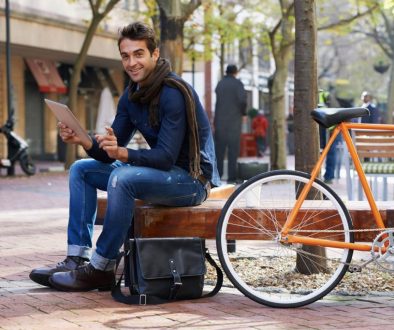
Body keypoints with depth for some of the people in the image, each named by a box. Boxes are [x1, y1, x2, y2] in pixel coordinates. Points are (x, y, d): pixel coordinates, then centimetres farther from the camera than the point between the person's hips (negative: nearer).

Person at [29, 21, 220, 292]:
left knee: (122, 178, -33)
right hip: (164, 172, 9)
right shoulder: (131, 95, 5)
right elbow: (108, 155, 3)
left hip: (192, 178, -9)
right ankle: (77, 259, 0)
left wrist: (122, 153, -41)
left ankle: (101, 269, -21)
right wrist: (83, 140, -17)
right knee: (81, 170, 7)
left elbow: (166, 157, -27)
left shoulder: (173, 93, -21)